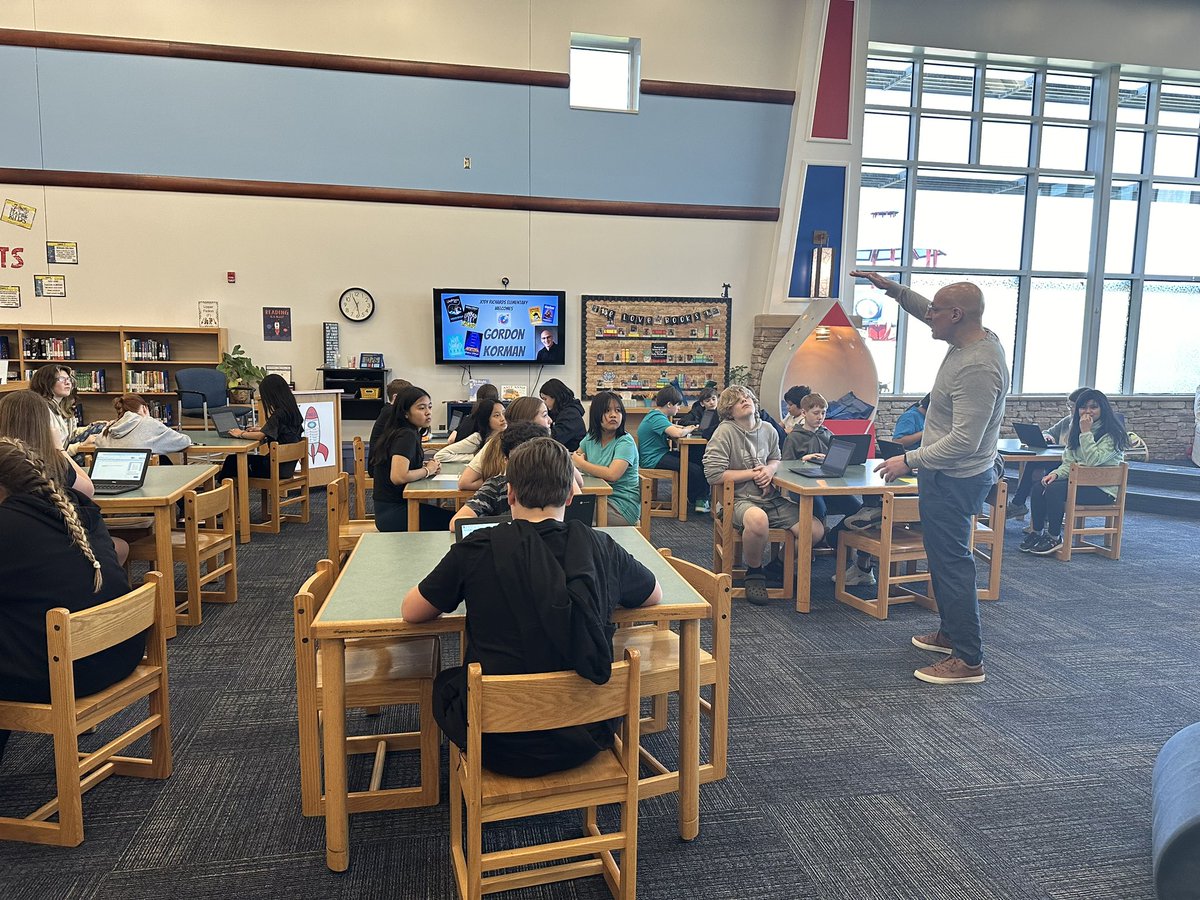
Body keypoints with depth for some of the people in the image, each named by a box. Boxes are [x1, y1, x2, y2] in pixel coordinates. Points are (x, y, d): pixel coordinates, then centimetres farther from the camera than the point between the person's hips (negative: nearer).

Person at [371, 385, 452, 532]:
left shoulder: (412, 433, 10)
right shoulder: (407, 436, -18)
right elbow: (398, 477, -27)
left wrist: (426, 465, 2)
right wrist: (427, 470, -12)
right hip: (393, 513, -9)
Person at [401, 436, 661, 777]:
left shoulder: (479, 549, -16)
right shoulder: (601, 547, -9)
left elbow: (410, 611, -3)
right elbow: (655, 595, 10)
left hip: (500, 748, -2)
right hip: (584, 741, 2)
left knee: (445, 682, 29)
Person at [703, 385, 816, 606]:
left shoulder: (768, 430, 10)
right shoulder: (725, 432, -9)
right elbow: (713, 475, -15)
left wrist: (769, 469, 2)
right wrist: (753, 473, -8)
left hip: (770, 497, 6)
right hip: (738, 499, -6)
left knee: (816, 530, -11)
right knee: (758, 519, -42)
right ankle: (754, 574, -10)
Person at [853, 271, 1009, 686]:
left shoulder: (977, 368, -26)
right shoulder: (972, 339, 4)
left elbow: (964, 441, -29)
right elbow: (925, 313, 23)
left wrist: (909, 460, -22)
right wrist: (892, 288, 12)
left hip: (955, 480, -11)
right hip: (948, 475, 11)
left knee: (952, 563, -5)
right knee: (945, 557, 20)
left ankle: (968, 659, 4)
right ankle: (951, 633, 35)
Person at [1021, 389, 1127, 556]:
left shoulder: (1112, 435, -10)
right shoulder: (1076, 430, 13)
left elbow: (1092, 461, -24)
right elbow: (1069, 463, 11)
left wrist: (1086, 432, -21)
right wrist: (1056, 473, -10)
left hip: (1103, 489, -7)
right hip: (1079, 481, 7)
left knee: (1054, 490, -29)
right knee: (1039, 487, -17)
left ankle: (1055, 538, -17)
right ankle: (1037, 532, -10)